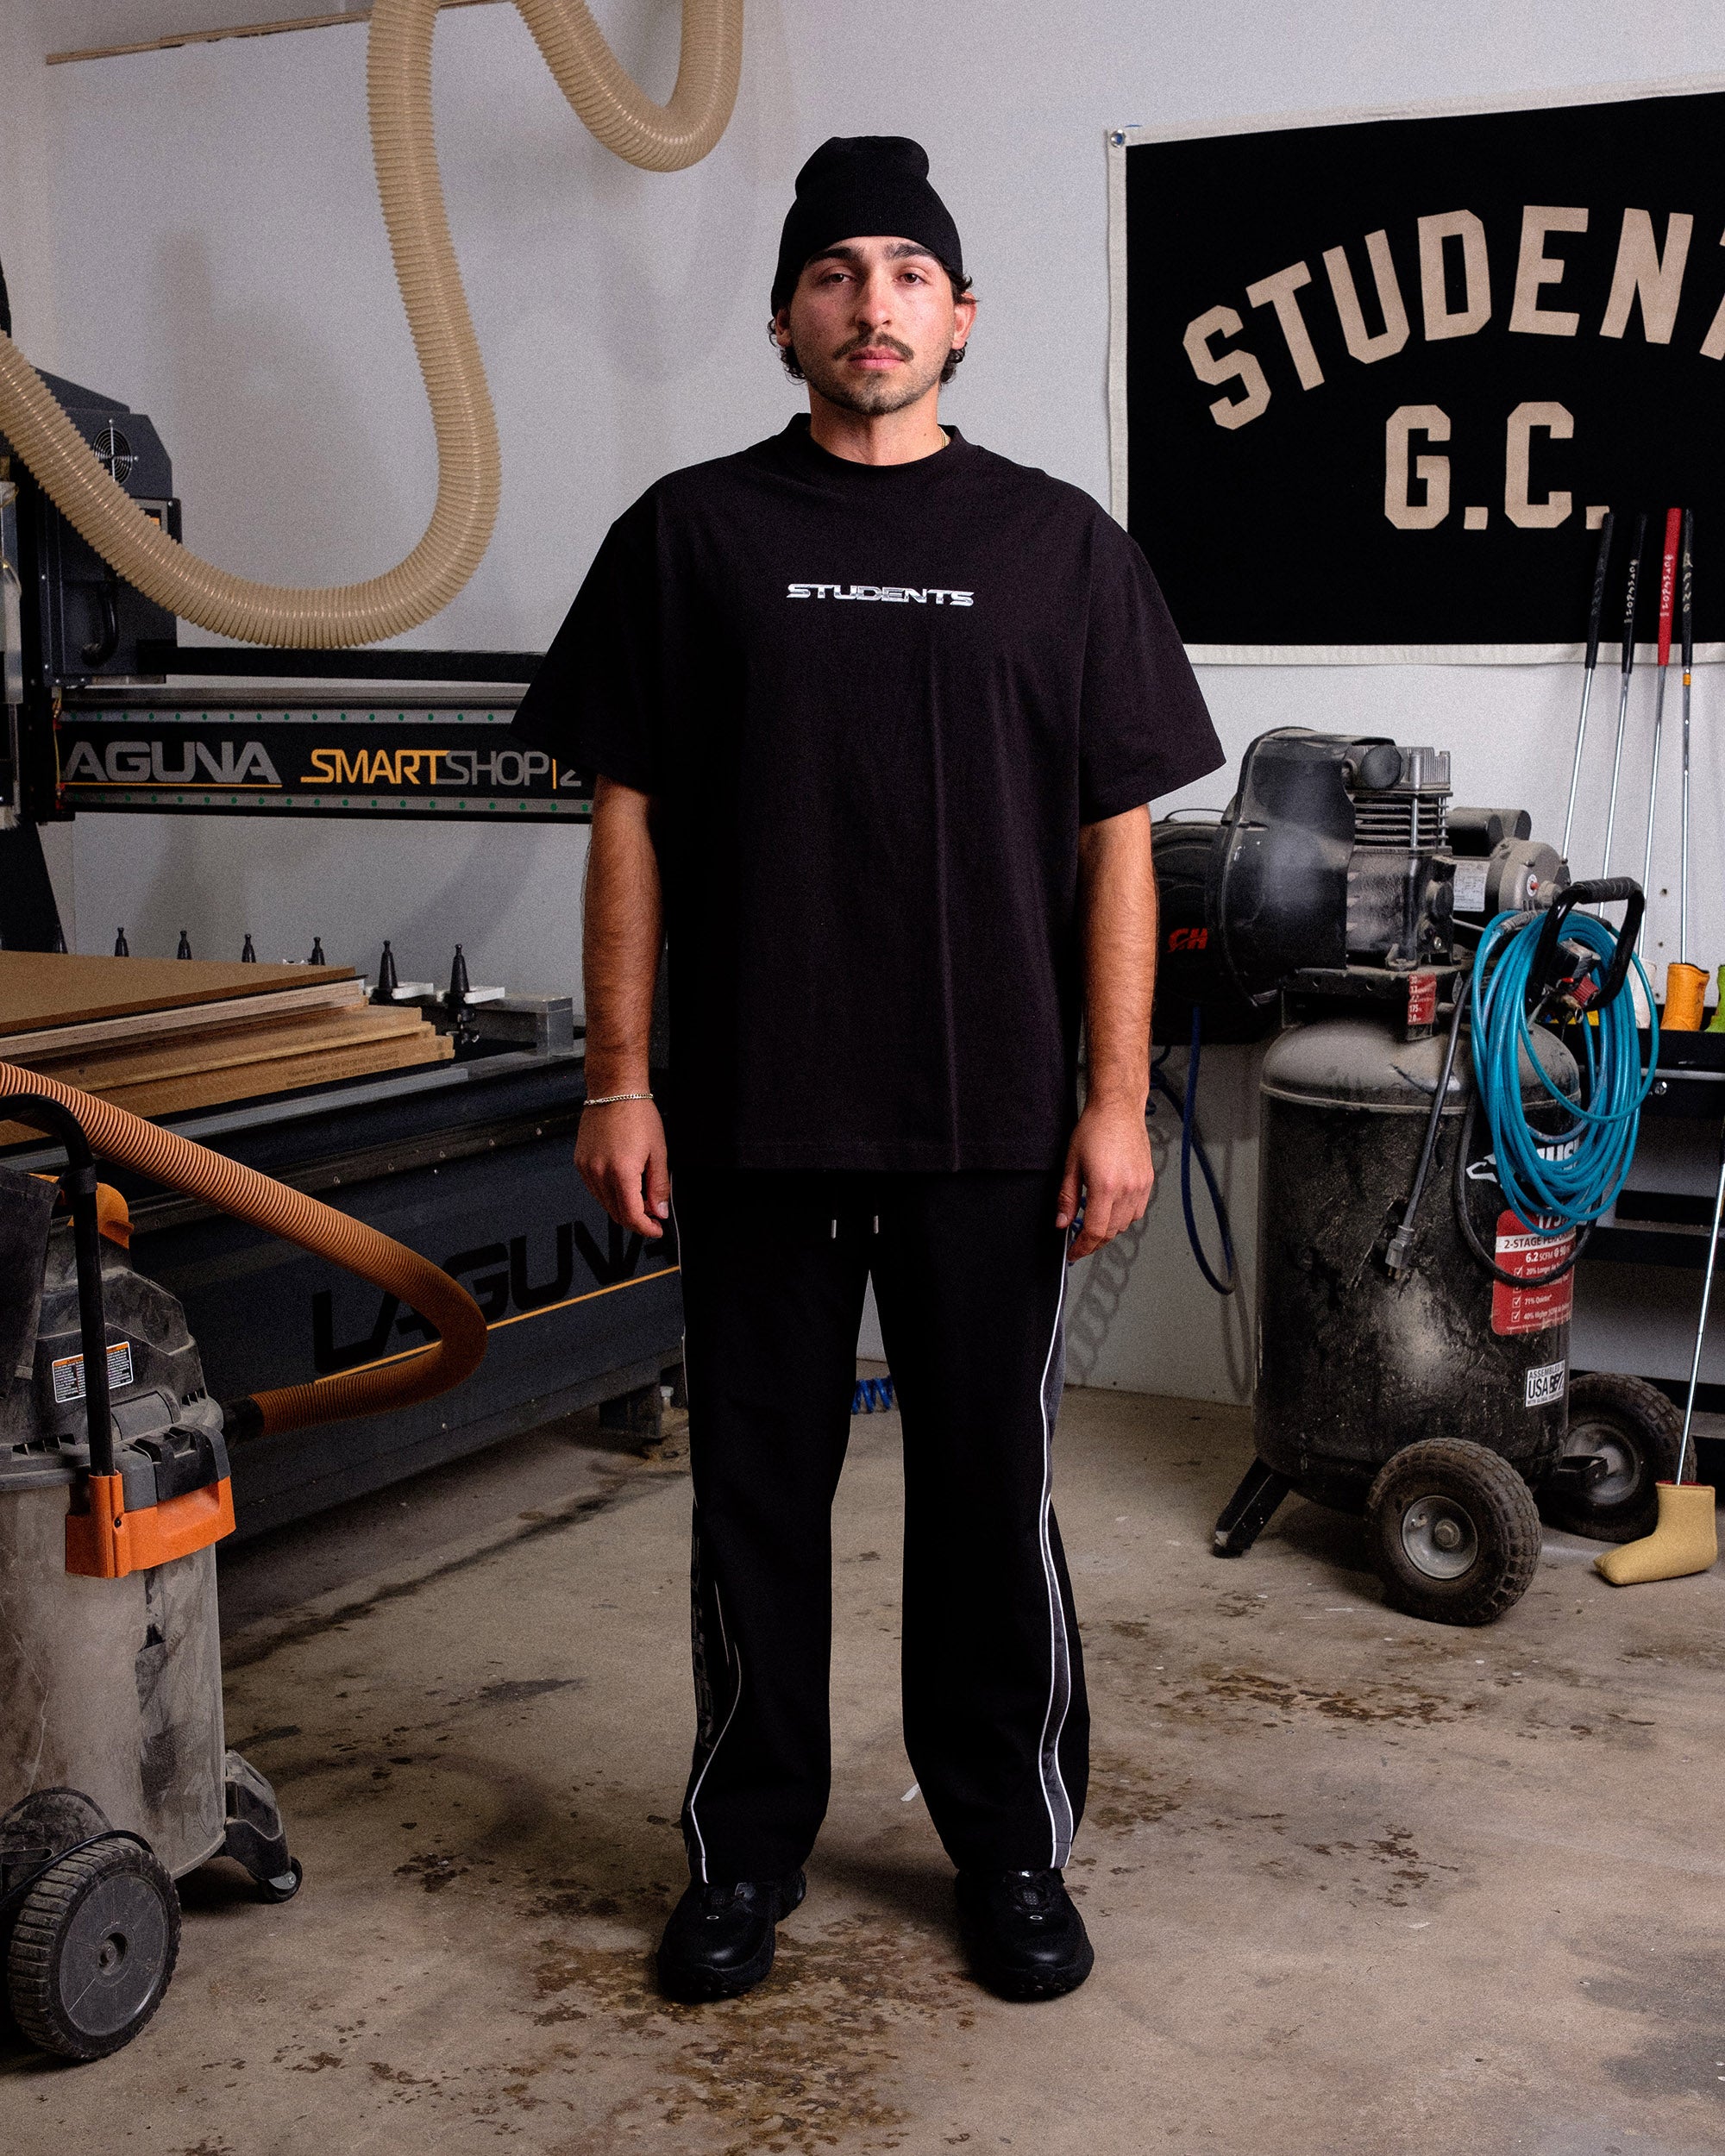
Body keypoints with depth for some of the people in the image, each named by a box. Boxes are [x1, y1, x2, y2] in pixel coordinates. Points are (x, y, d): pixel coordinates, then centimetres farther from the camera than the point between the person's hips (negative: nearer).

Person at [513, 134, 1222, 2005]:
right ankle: (747, 1847, 27)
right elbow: (628, 817, 4)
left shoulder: (1057, 545, 5)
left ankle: (1013, 1847, 26)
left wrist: (1116, 1099, -3)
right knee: (757, 1491, 10)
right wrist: (617, 1082, -2)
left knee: (992, 1493, 9)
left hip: (995, 1124, 0)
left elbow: (1115, 836, 3)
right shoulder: (691, 537, 5)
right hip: (752, 1118, 0)